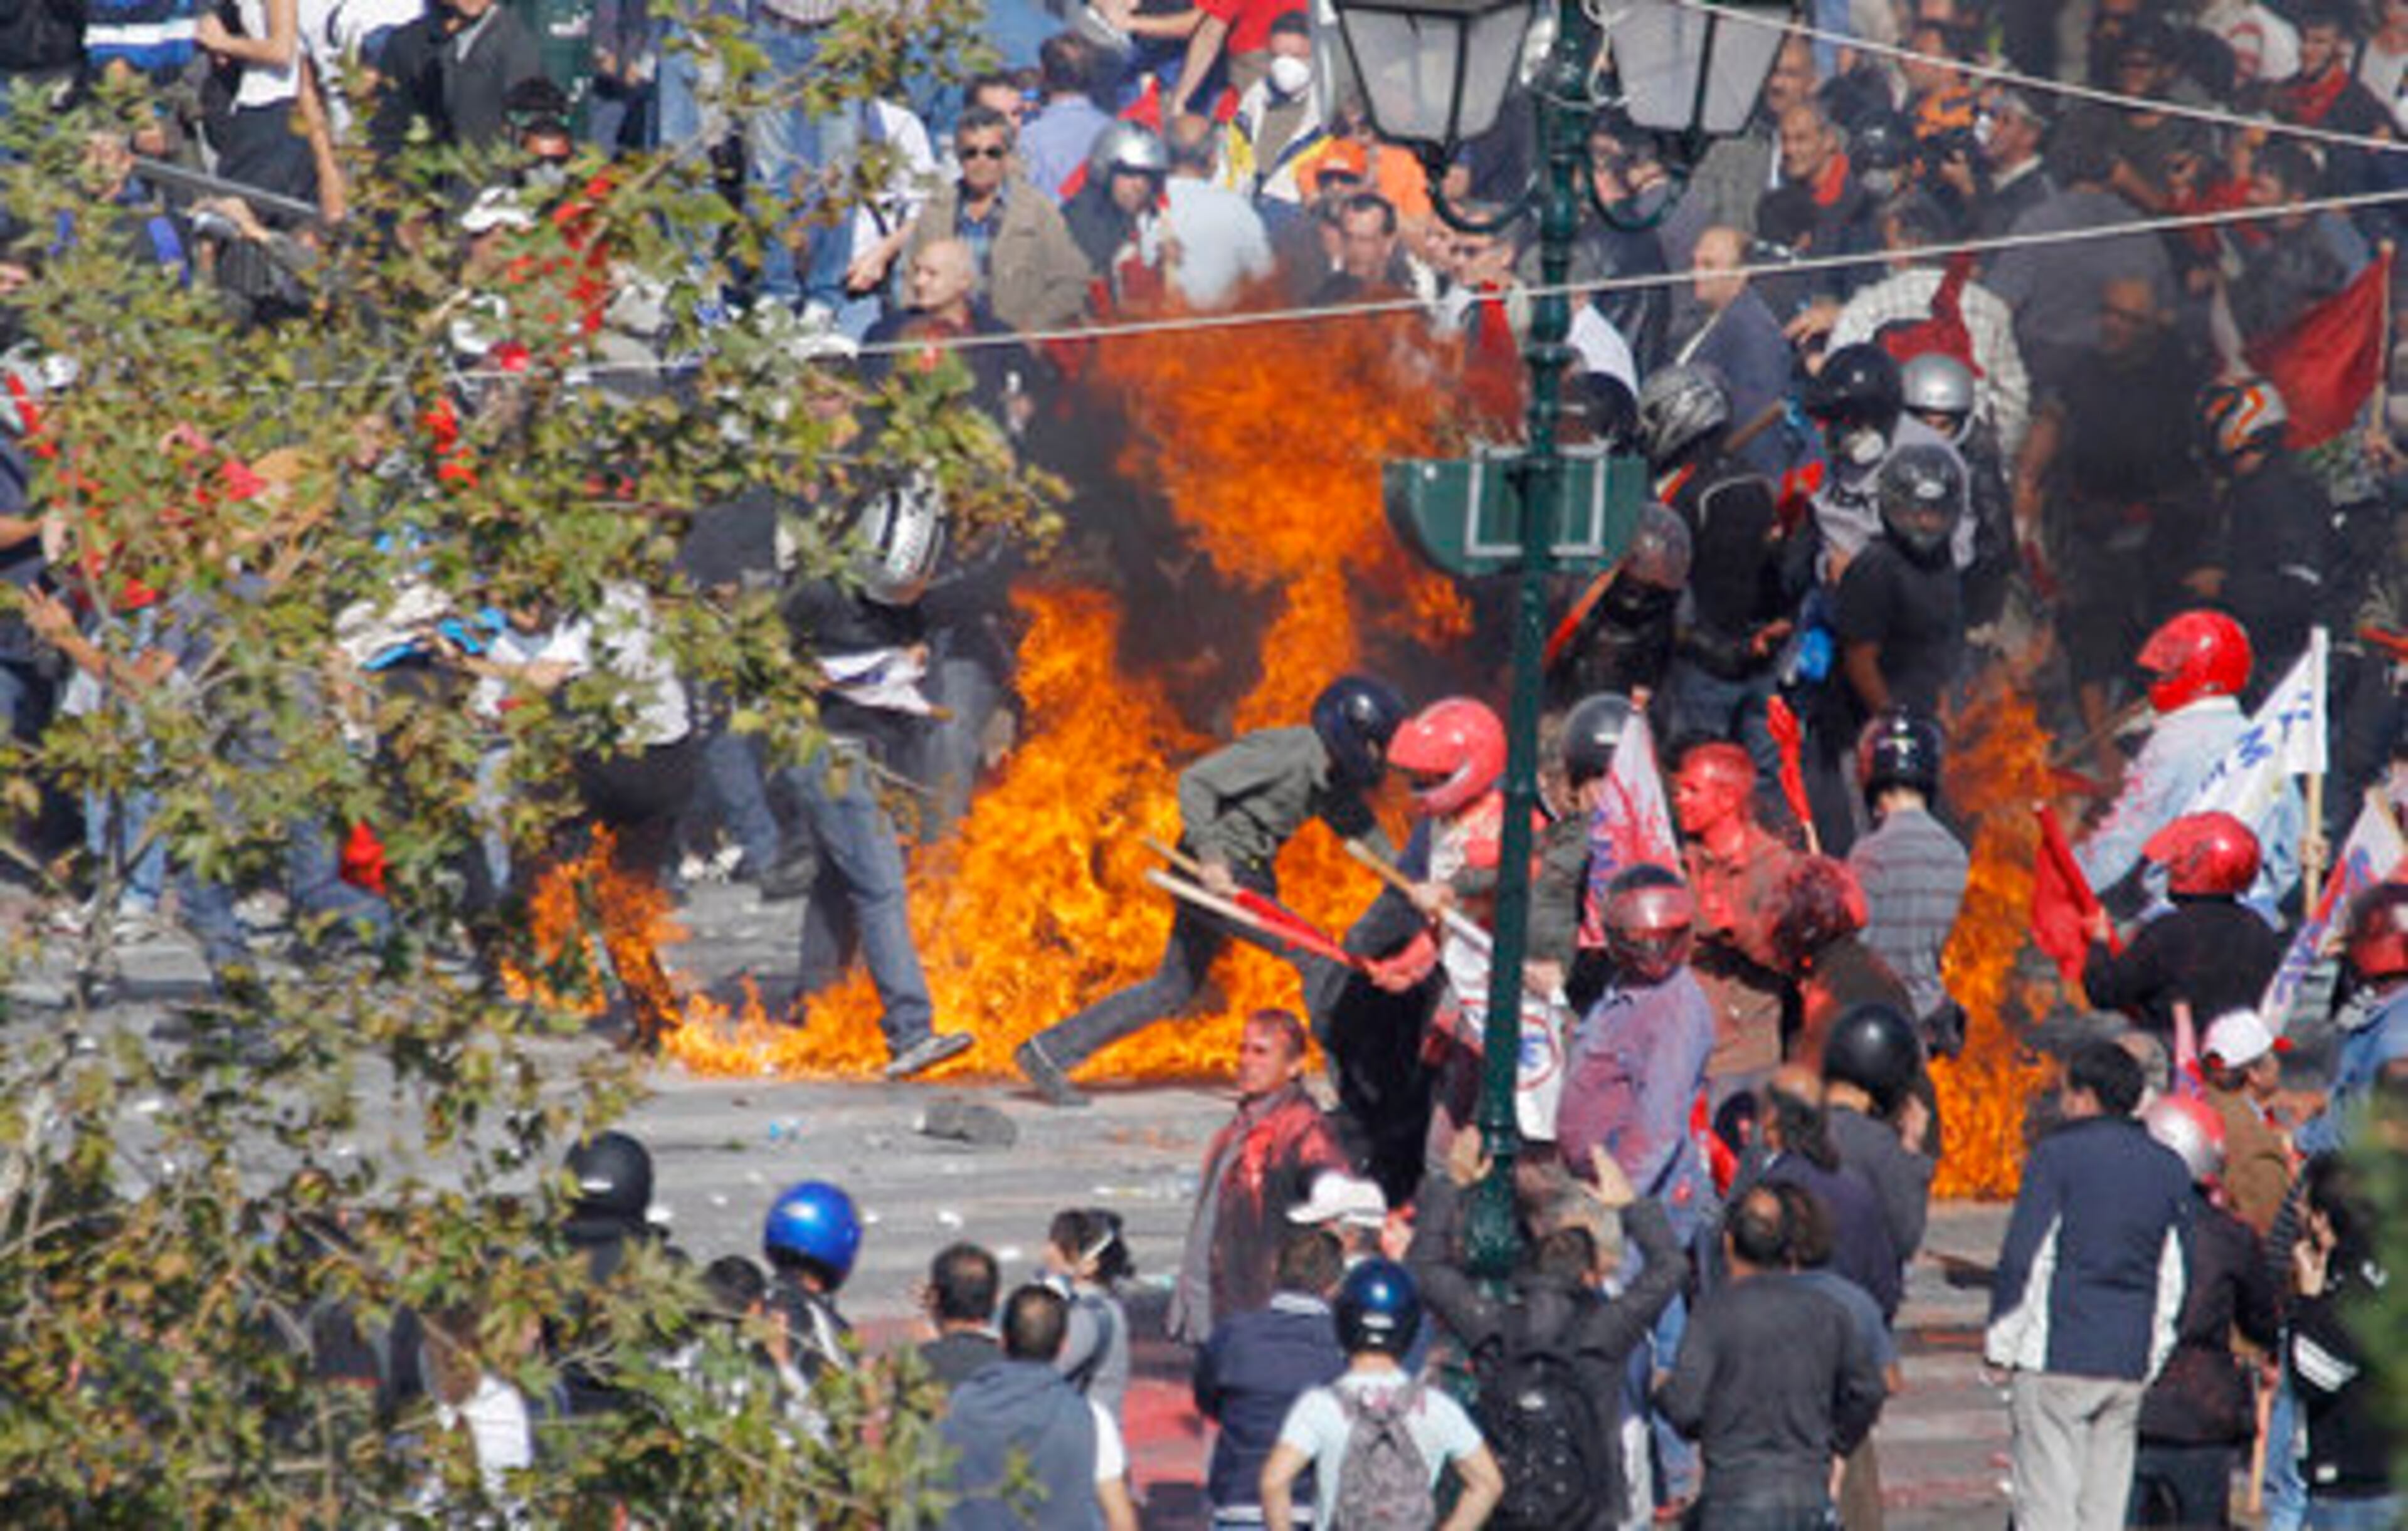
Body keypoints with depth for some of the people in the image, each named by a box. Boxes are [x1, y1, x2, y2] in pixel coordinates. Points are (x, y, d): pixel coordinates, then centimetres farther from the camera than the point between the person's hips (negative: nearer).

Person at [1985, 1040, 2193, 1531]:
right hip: (2129, 1367, 5)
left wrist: (2001, 1344, 1)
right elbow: (2174, 1277, 16)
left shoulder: (2057, 1156, -5)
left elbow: (2022, 1258, -7)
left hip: (2056, 1360, -5)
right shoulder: (2169, 1170, 12)